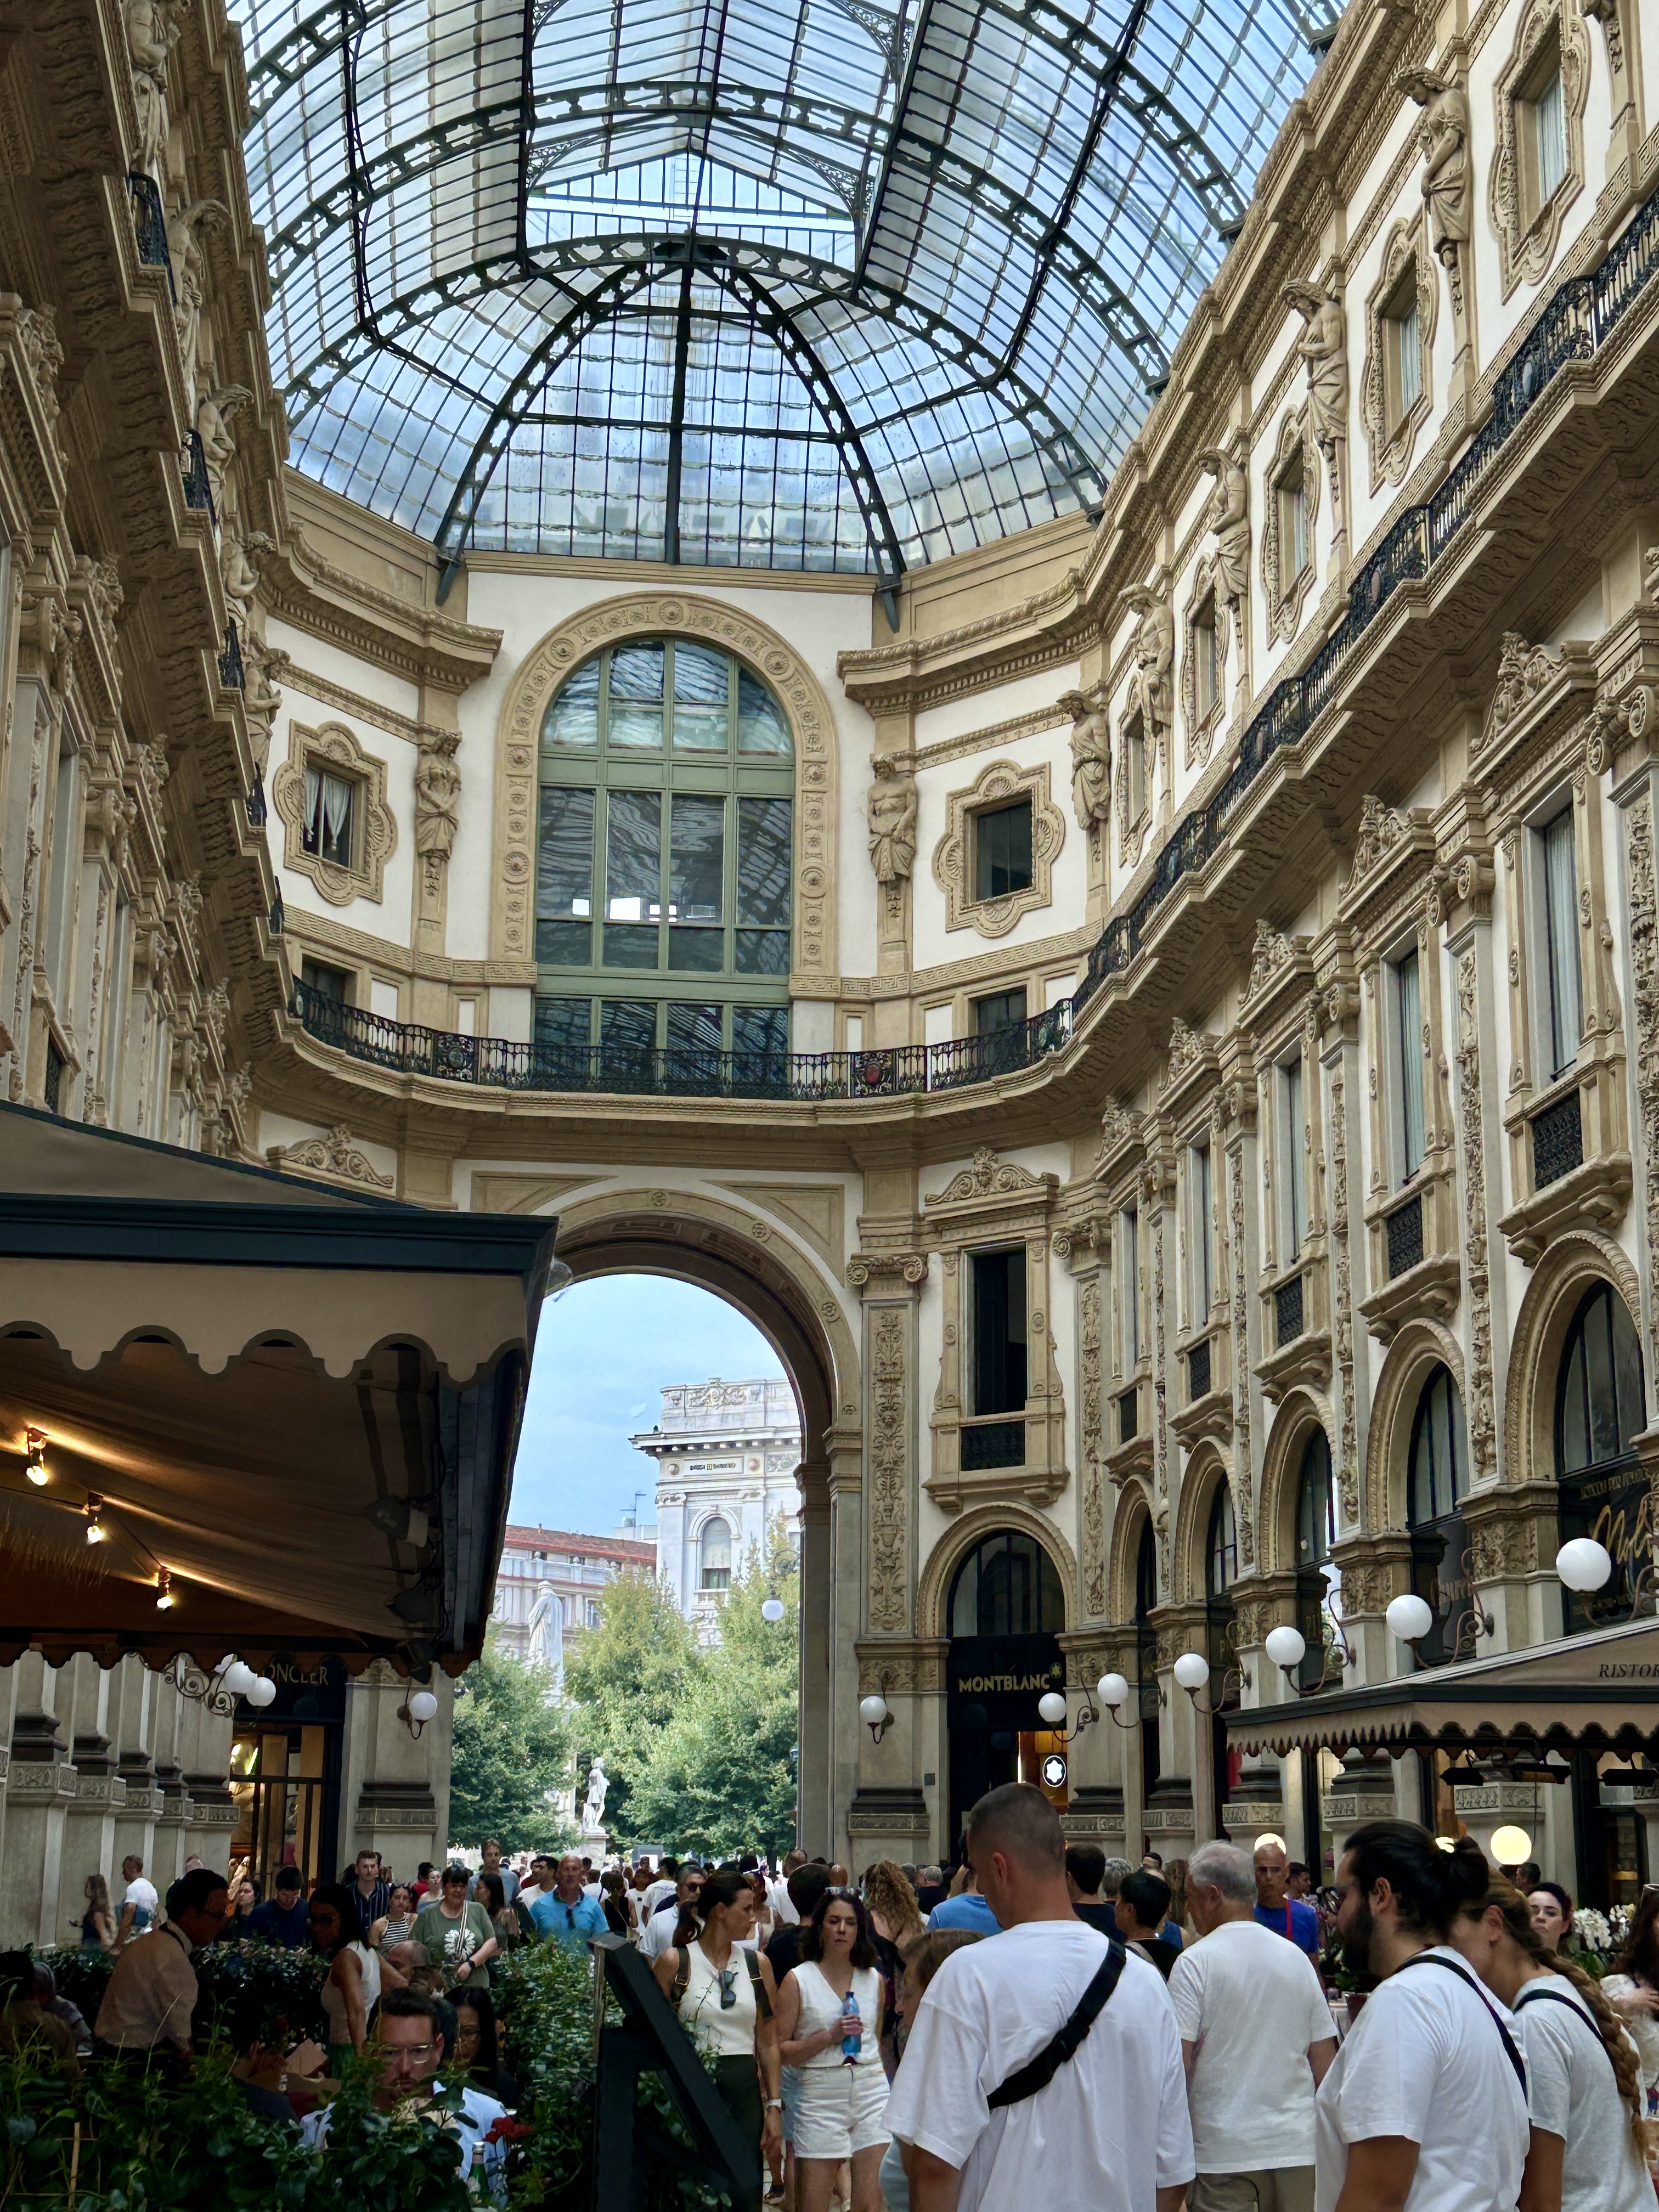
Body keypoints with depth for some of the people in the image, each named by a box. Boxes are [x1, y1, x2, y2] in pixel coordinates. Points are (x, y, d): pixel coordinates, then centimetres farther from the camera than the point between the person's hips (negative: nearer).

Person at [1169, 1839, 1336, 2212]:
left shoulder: (1194, 1963, -8)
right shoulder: (1297, 1958, 7)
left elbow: (1178, 2063, -13)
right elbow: (1325, 2058, 11)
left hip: (1223, 2152, -5)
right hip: (1298, 2146, 5)